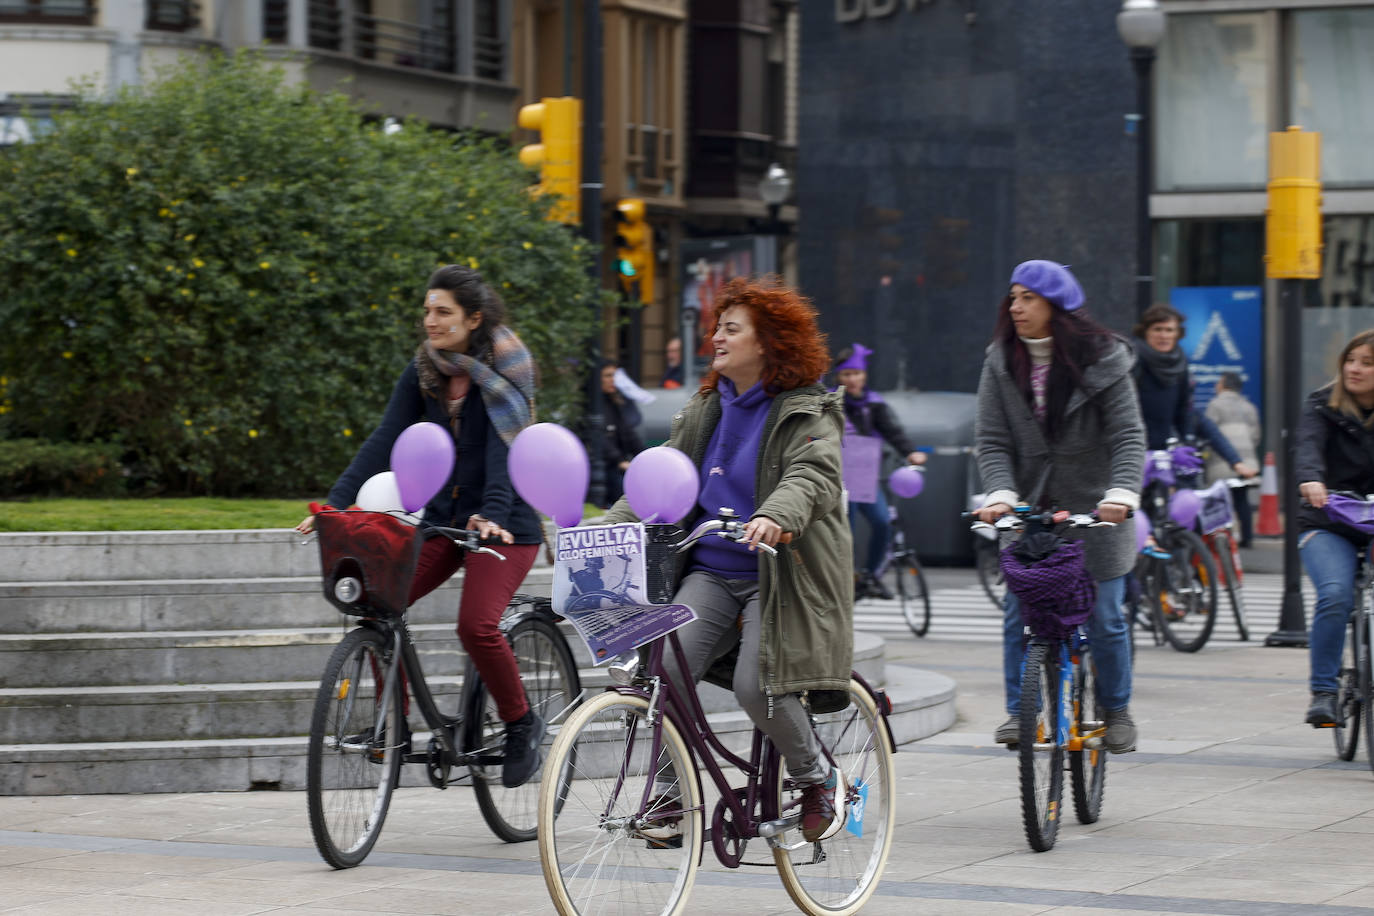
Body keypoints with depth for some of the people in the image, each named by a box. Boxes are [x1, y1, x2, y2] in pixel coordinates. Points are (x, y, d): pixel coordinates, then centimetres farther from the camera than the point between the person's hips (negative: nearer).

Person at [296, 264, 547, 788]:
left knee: (476, 625, -23)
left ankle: (522, 724, 1)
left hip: (503, 525, -5)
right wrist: (336, 502, -16)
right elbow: (386, 440, -4)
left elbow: (503, 449, -23)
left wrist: (492, 515, -38)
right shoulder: (423, 372, 3)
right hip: (442, 518, 6)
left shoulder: (505, 371, -12)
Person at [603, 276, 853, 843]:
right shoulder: (704, 410, 17)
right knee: (657, 669, -19)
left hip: (781, 577, -5)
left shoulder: (809, 414, -3)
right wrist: (610, 528, -2)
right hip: (710, 573, 5)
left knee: (757, 687, -23)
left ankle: (816, 777, 6)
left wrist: (776, 517, -43)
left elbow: (812, 477, -21)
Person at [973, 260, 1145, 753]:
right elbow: (991, 440, -4)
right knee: (1019, 611, -2)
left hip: (1092, 509, -2)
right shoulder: (1001, 362, 0)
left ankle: (1116, 710, 19)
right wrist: (1001, 493, -21)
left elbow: (1127, 436, -12)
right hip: (1028, 510, 2)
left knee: (1103, 616, 1)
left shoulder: (1102, 359, -8)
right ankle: (1019, 710, 10)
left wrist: (1121, 494, -28)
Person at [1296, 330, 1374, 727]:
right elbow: (1309, 445, -19)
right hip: (1329, 526, -1)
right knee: (1335, 595, -25)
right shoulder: (1324, 405, -1)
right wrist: (1310, 479, -41)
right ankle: (1323, 692, -16)